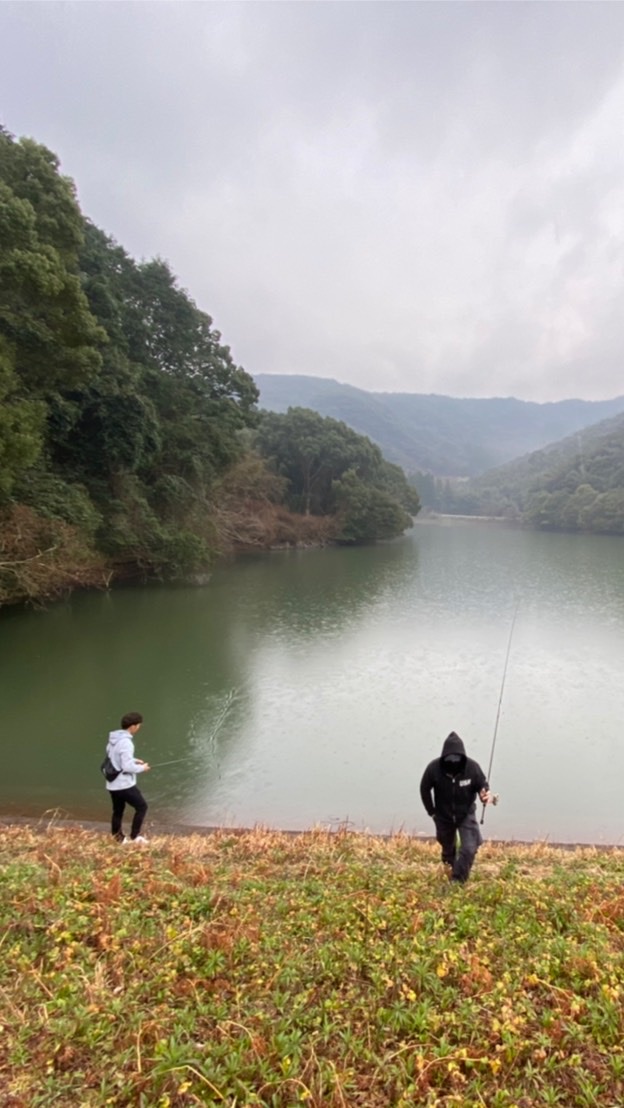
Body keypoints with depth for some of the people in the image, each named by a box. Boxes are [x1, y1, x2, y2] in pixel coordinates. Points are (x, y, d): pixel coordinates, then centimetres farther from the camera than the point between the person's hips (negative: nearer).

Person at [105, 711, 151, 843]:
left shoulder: (113, 739, 5)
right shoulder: (126, 742, -23)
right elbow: (127, 767, -25)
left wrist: (134, 760, 12)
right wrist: (141, 768, -8)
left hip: (112, 784, 8)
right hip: (125, 785, -8)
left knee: (118, 811, 18)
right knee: (142, 806, 7)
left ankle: (117, 837, 26)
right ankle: (135, 836, 11)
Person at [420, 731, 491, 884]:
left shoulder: (472, 767, -27)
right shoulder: (434, 768, -27)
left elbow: (483, 785, -10)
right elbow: (425, 789, -9)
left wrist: (485, 794, -34)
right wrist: (432, 812, -4)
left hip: (466, 815, 0)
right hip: (443, 816, 1)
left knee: (469, 849, -13)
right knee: (447, 846, 22)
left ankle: (457, 882, 6)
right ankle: (449, 864, 56)